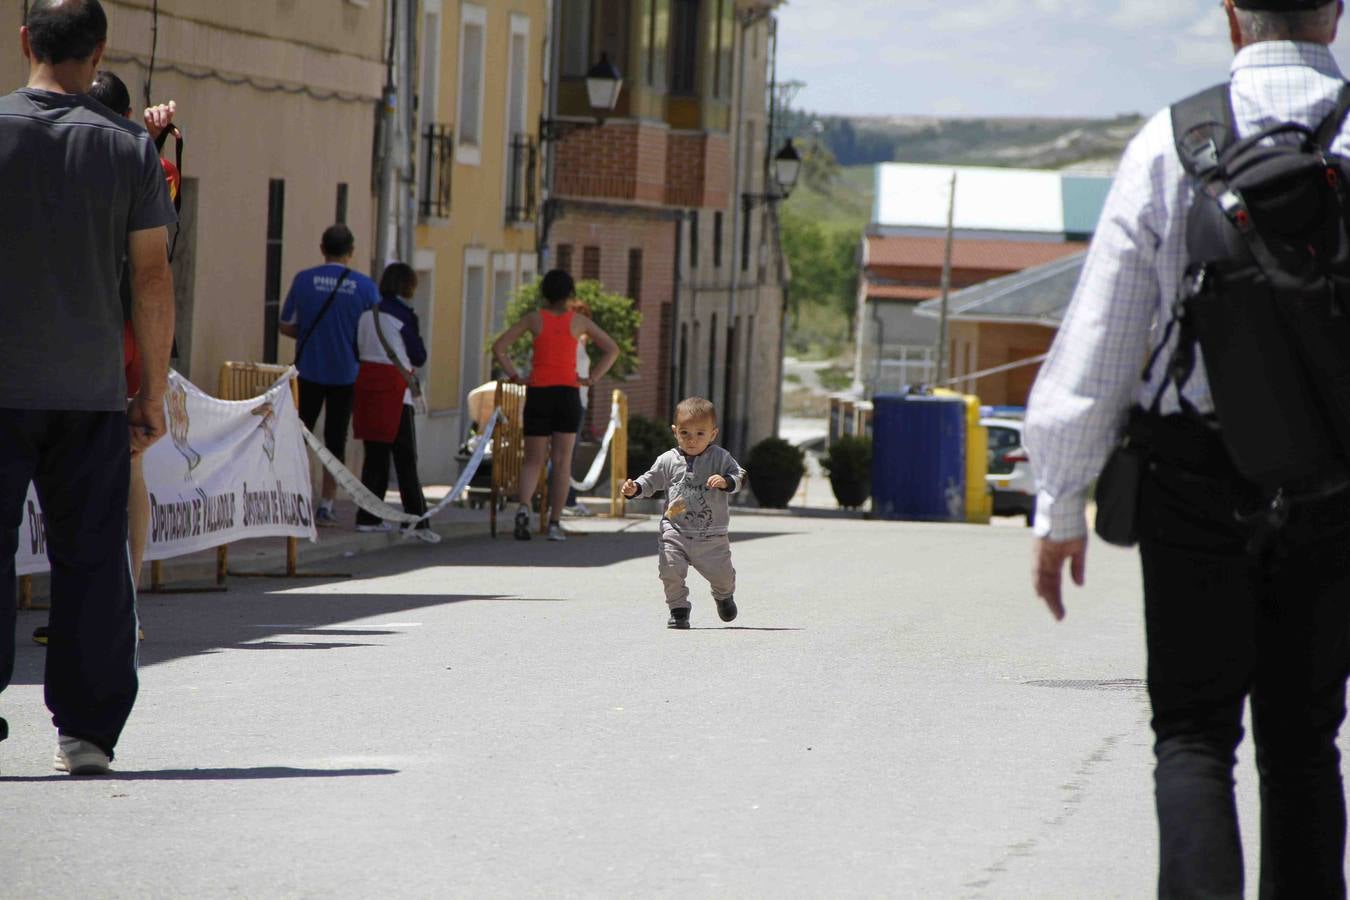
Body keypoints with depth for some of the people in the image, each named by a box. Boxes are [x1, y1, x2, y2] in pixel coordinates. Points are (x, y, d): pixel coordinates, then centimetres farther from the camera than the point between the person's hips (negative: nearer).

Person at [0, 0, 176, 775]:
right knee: (92, 559, 7)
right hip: (92, 389, 1)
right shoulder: (130, 149, 1)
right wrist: (154, 392, 8)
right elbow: (153, 277, 1)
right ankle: (88, 732, 8)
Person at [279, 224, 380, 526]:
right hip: (346, 374, 0)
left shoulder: (304, 280, -5)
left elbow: (286, 326, 1)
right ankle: (326, 505, 5)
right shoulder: (365, 287, -5)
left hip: (309, 372, 0)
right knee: (335, 441, 7)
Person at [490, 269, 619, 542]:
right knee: (562, 463, 3)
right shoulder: (578, 321, 3)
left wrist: (514, 376, 4)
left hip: (538, 394, 0)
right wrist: (592, 379, 4)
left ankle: (524, 506, -20)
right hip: (568, 394, 0)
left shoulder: (534, 319, 2)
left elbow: (498, 347, 0)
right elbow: (612, 350, 5)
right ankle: (554, 524, -1)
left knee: (533, 461, 6)